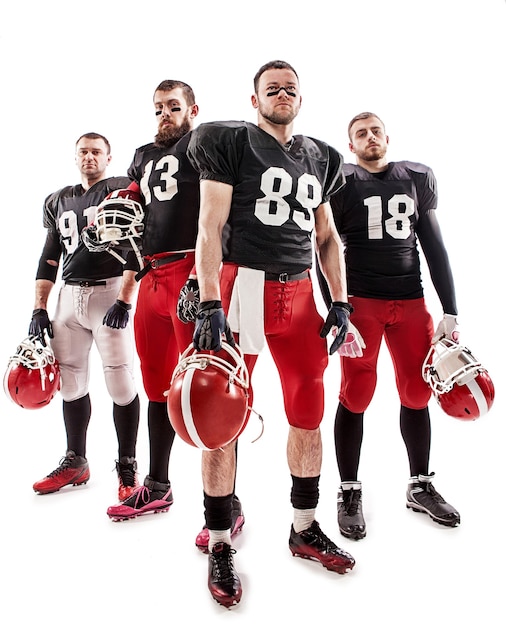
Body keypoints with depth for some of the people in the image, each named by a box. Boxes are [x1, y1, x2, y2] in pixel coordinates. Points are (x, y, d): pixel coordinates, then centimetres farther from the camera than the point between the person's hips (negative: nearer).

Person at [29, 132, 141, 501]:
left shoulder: (123, 191, 1)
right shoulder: (58, 201, 19)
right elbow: (49, 258, 16)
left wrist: (124, 301, -17)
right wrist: (39, 308, 9)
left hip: (110, 293, -5)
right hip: (69, 295, 6)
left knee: (120, 382, -6)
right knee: (71, 381, 8)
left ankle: (127, 467, 7)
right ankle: (75, 462, 23)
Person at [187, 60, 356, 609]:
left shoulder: (319, 159, 19)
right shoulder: (230, 143, 3)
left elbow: (327, 238, 20)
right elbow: (211, 227, -6)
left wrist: (340, 303, 10)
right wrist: (210, 305, -16)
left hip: (299, 294, 6)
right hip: (241, 286, -5)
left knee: (308, 415, 9)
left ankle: (305, 530, 29)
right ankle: (219, 546, 15)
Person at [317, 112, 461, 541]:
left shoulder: (418, 179, 13)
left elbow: (435, 247, 11)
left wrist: (451, 312, 5)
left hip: (411, 300, 4)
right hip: (361, 300, -3)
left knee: (417, 392, 6)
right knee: (356, 395, -3)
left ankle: (421, 486, 24)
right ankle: (349, 492, 13)